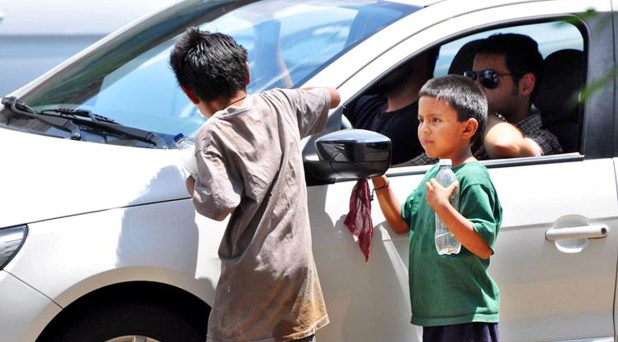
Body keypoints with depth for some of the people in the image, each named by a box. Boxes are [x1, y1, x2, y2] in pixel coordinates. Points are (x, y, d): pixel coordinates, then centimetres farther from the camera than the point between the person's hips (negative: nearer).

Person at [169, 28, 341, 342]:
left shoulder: (212, 135, -13)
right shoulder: (281, 104, 3)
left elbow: (219, 204, -21)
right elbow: (331, 97, 21)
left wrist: (193, 185, -2)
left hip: (252, 275, -6)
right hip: (298, 264, 6)